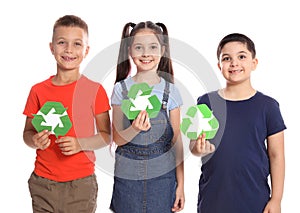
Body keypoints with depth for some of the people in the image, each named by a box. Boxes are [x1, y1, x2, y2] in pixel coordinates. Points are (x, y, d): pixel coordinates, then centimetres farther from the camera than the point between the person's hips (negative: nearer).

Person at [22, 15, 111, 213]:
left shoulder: (95, 90, -2)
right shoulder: (38, 90, 3)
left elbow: (107, 135, 0)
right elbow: (28, 132, 10)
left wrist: (80, 144, -16)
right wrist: (35, 140, -12)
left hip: (81, 182, -1)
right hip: (43, 181, 2)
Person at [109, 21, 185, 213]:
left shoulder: (170, 90, -2)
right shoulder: (121, 89, -2)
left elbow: (177, 140, 1)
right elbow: (117, 139, -1)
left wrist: (180, 184, 1)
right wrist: (135, 129, -23)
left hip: (163, 176, 0)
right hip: (127, 176, 0)